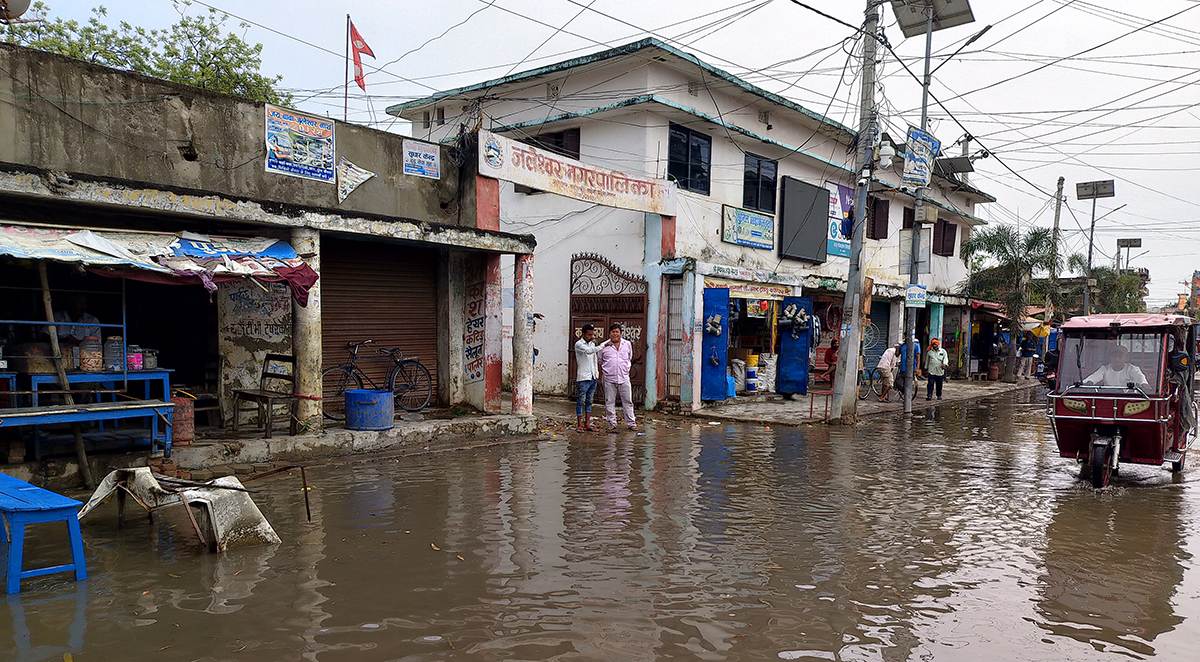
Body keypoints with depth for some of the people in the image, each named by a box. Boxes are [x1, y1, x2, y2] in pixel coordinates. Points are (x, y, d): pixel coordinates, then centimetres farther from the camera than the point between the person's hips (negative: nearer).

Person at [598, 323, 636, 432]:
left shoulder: (627, 344, 7)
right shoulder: (604, 346, 2)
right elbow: (600, 362, 13)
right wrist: (601, 373, 9)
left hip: (624, 378, 1)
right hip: (609, 379, -1)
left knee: (628, 401, 4)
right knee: (609, 402, 4)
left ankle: (631, 423, 12)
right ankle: (612, 423, 15)